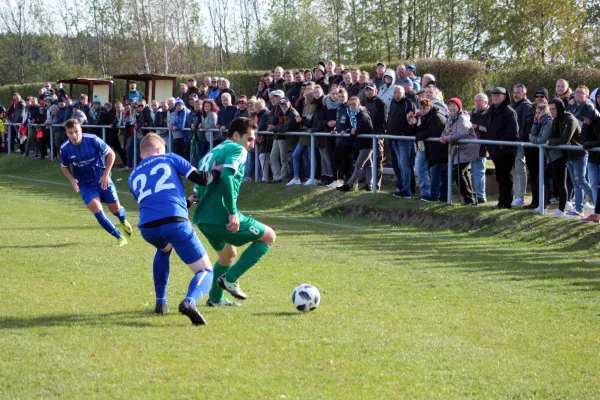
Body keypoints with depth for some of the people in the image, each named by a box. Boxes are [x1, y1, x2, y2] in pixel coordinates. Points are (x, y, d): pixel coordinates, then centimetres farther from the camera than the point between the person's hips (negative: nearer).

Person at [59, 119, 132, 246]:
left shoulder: (93, 140, -20)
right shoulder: (65, 149, -13)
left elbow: (111, 154, -7)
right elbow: (64, 167, 7)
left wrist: (106, 174, -12)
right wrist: (72, 180, -11)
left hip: (102, 180, -1)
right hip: (85, 184, 1)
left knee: (115, 209, 8)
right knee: (97, 211, -18)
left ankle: (124, 221, 47)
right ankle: (120, 238, -6)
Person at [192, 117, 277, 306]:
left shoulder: (213, 152, 23)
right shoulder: (237, 150, -4)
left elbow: (198, 185, 23)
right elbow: (226, 176, -22)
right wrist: (233, 212, -25)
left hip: (202, 218, 9)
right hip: (221, 216, -9)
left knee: (228, 254, 33)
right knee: (268, 236, 5)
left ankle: (215, 298, 37)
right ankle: (230, 278, -3)